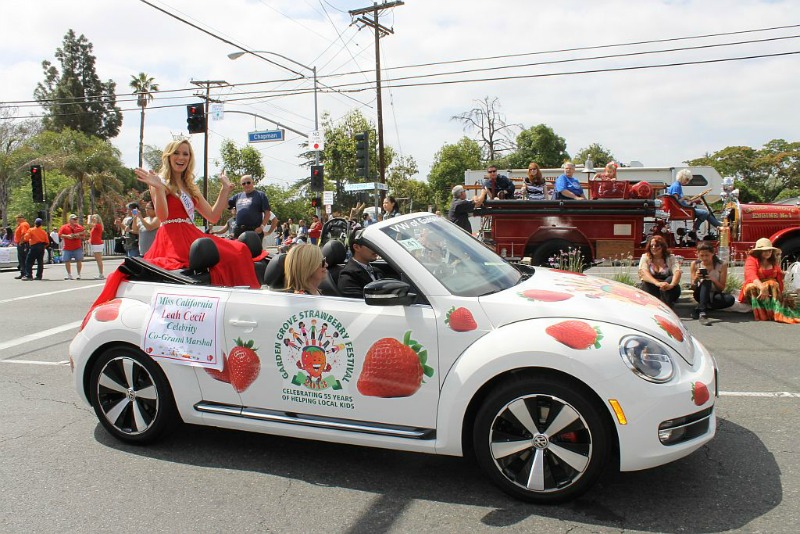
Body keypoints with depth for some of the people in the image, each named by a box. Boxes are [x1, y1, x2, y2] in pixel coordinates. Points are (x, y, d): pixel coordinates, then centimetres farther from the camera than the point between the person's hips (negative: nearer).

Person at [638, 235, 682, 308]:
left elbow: (677, 272, -18)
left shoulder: (670, 258, 1)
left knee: (671, 279, -29)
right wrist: (657, 283, -40)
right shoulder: (645, 257, 0)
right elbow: (643, 273, -20)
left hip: (668, 292, 0)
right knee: (646, 284, -30)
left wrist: (671, 284, -42)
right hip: (650, 291, 0)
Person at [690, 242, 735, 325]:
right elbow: (693, 288, -5)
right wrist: (695, 279, -27)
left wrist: (714, 280, -28)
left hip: (714, 295, 1)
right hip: (701, 294, -1)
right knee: (706, 281, -34)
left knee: (730, 299, -32)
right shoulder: (695, 264, -7)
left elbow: (721, 288, -8)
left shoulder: (721, 265, -9)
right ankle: (702, 311, -46)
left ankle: (699, 308, -21)